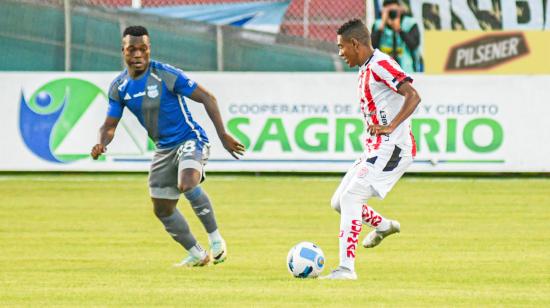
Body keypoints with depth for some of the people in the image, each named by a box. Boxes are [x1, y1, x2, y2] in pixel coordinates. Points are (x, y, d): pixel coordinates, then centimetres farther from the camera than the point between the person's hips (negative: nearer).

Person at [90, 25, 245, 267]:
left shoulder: (166, 75, -17)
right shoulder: (119, 87, -1)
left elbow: (207, 98, -13)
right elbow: (110, 125, 6)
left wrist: (223, 136, -17)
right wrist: (102, 144, -18)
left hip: (189, 139, -7)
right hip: (164, 149, 7)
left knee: (187, 184, -35)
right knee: (162, 209, 8)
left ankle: (216, 240, -16)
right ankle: (196, 255, 29)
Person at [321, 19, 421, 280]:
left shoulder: (380, 64, -13)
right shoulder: (365, 70, 17)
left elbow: (413, 96, -23)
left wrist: (390, 127, -31)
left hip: (392, 147, -10)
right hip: (375, 149, 10)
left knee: (350, 198, -19)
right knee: (339, 202, 14)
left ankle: (346, 268, -22)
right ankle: (383, 225, 36)